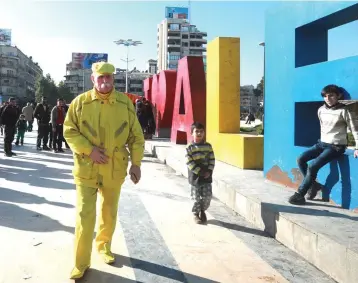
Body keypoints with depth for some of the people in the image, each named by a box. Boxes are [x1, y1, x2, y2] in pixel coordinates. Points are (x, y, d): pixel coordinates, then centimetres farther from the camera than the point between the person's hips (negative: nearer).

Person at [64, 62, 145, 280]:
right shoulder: (80, 102, -6)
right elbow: (69, 131, -3)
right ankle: (81, 263, 14)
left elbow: (136, 135, 2)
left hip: (114, 169, 2)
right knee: (85, 216, -1)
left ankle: (104, 246, 43)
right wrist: (89, 150, -16)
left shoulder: (125, 103, -2)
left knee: (109, 213, 17)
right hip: (86, 168, -2)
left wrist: (136, 163, -2)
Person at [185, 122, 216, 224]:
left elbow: (212, 160, 4)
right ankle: (196, 214, 25)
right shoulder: (190, 147, -8)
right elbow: (189, 162, -12)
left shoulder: (208, 146, 3)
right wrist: (199, 171, -16)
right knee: (196, 197, 5)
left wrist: (209, 171, -9)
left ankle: (203, 211, 31)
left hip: (207, 177, 3)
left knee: (207, 196, 6)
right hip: (195, 177, -3)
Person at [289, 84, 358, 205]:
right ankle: (313, 185, 8)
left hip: (336, 146, -7)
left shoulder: (344, 111, -12)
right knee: (301, 159, -9)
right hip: (322, 143, 7)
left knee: (312, 166, -22)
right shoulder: (321, 110, 7)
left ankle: (299, 195, -11)